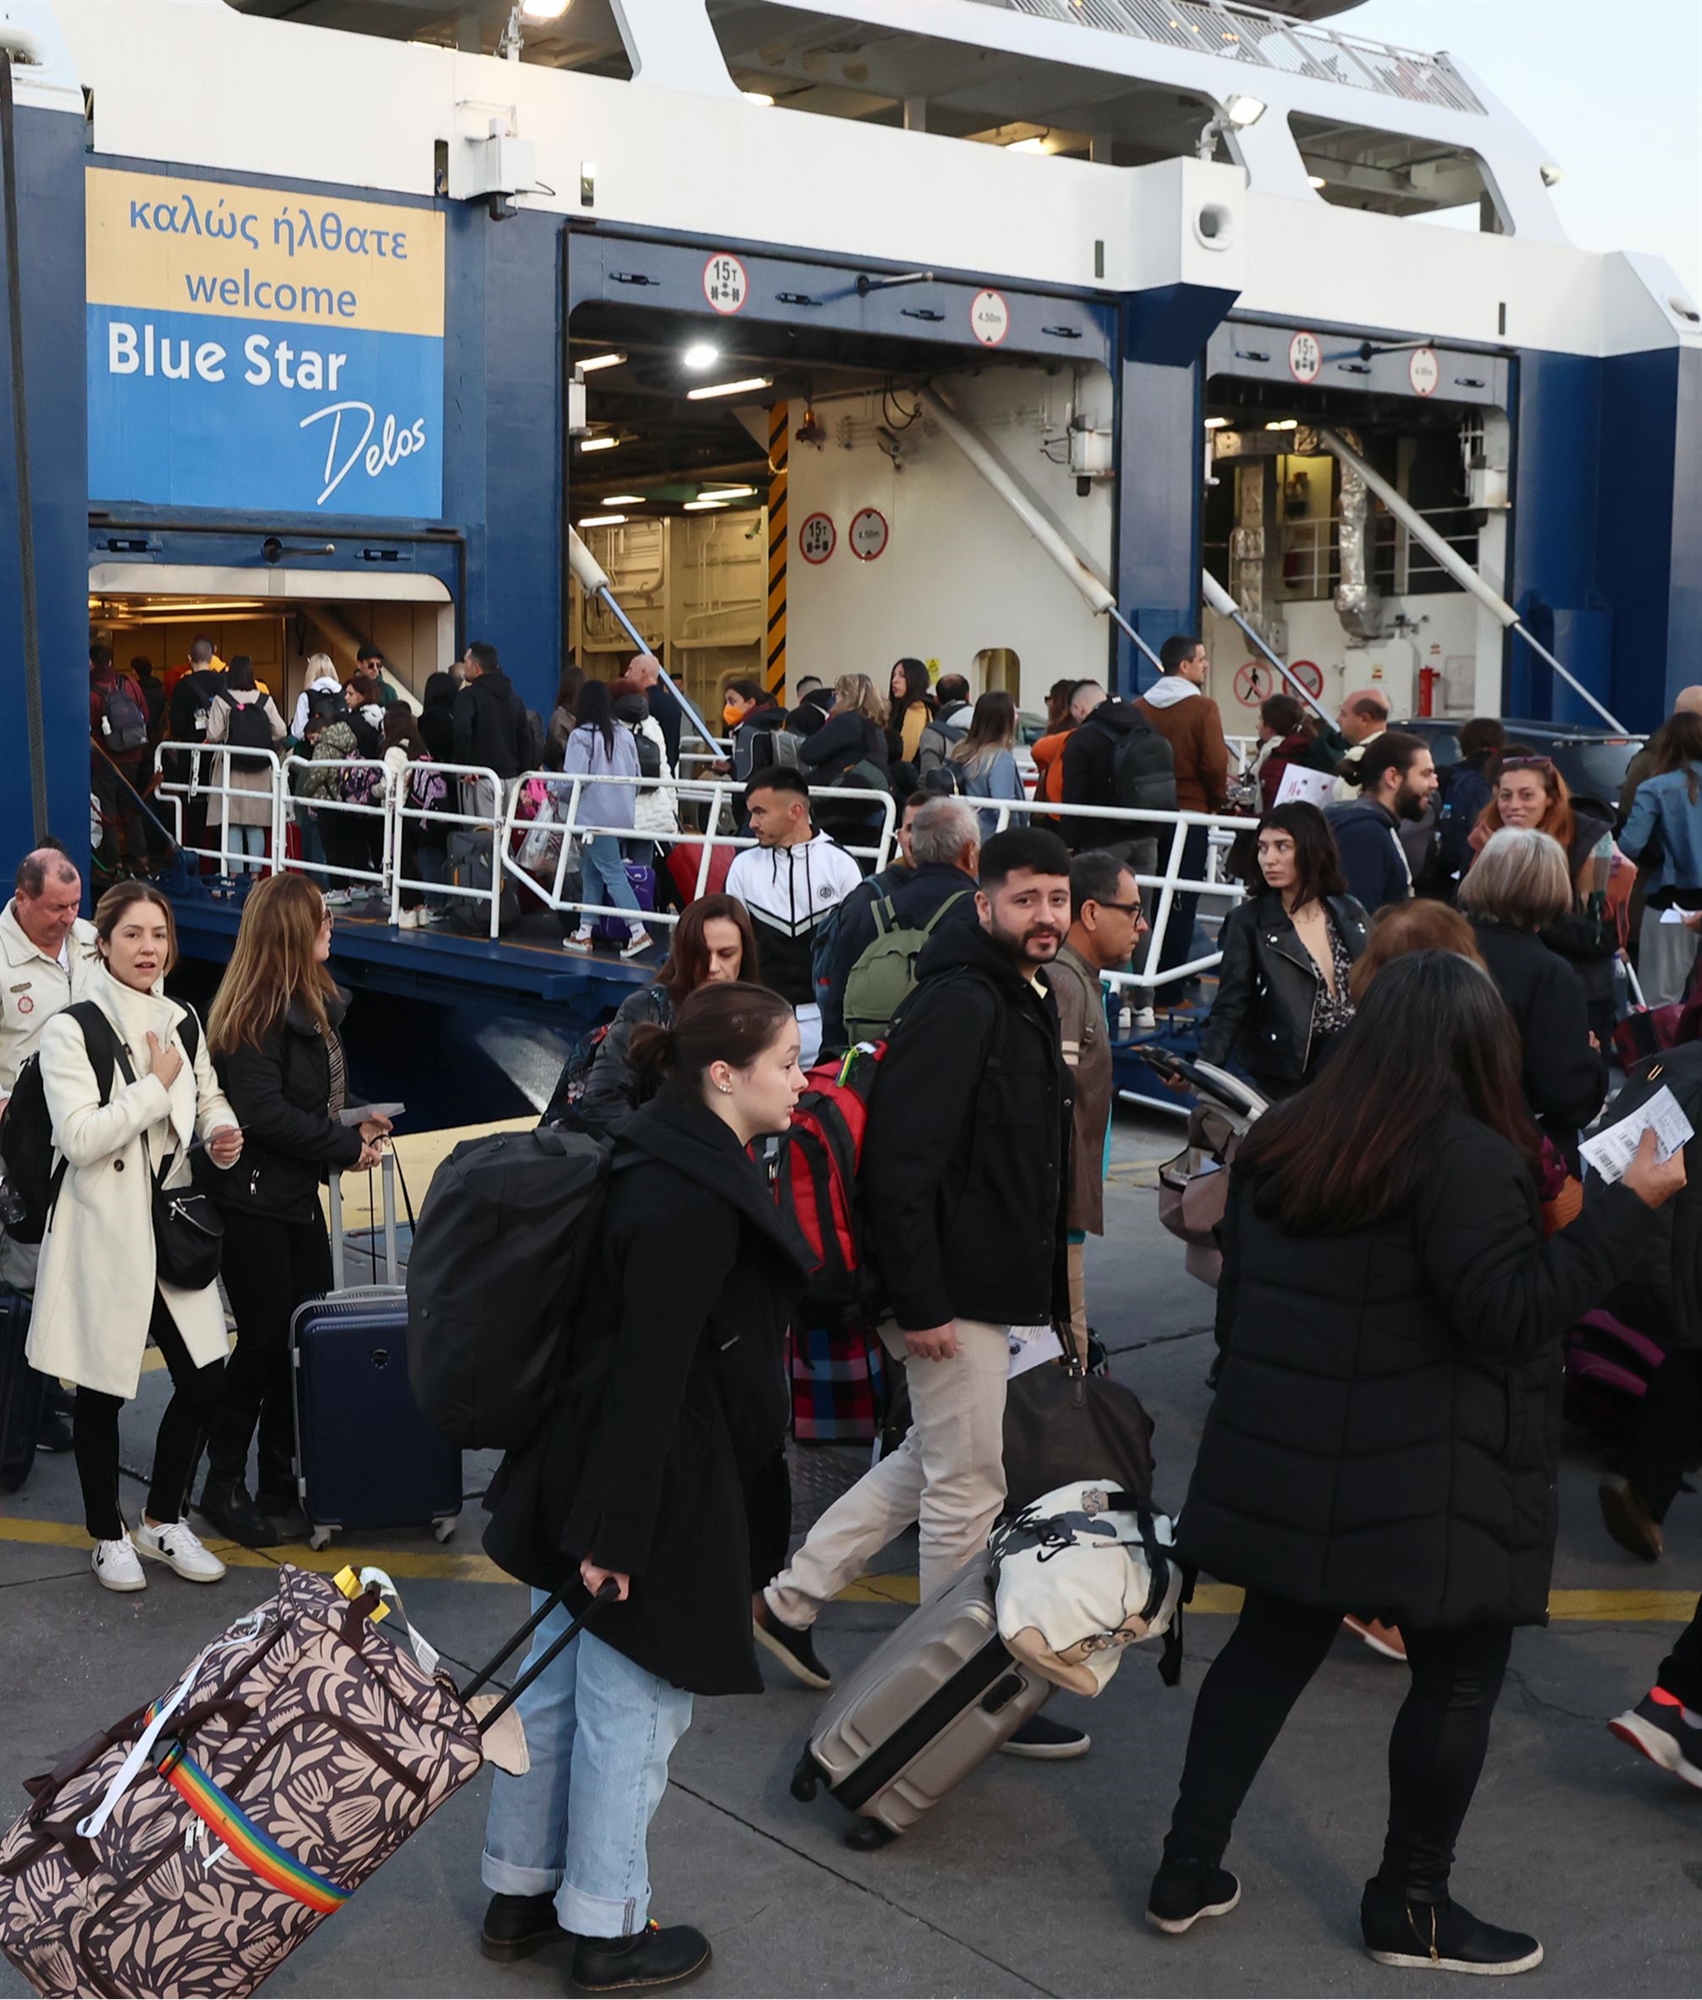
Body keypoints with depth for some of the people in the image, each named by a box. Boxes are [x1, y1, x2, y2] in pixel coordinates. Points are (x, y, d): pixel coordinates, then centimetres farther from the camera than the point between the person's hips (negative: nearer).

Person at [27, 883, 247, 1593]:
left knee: (203, 1379, 6)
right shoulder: (71, 1030, -12)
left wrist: (221, 1132, -2)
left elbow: (209, 1095, 20)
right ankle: (108, 1534, 27)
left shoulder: (180, 1022, 6)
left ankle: (164, 1520, 27)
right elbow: (79, 1137, -21)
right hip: (102, 1236, -5)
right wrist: (157, 1085, -17)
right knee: (101, 1393, 7)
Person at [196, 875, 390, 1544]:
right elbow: (264, 1113, -24)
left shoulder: (312, 1004, 10)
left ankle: (284, 1480, 22)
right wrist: (347, 1147, -16)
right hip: (253, 1203, -9)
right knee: (265, 1339, -2)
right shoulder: (255, 1013, -18)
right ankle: (223, 1486, 13)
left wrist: (354, 1128, -3)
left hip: (297, 1195, 9)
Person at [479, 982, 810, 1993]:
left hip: (588, 1471, 10)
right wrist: (615, 1529, -23)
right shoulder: (691, 1202, -24)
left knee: (562, 1682, 20)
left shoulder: (683, 1162, 7)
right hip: (656, 1488, -10)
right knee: (634, 1703, 5)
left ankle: (520, 1895, 35)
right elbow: (648, 1372, -26)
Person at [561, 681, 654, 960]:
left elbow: (574, 778, -15)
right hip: (623, 816, 6)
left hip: (595, 815, -6)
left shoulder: (581, 736, -11)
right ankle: (584, 932, 19)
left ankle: (638, 932, -15)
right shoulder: (624, 734, 7)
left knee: (612, 873, -6)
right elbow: (637, 776, 9)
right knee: (592, 872, 15)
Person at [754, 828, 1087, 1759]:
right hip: (953, 1292, -10)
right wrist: (919, 1301, -25)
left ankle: (790, 1599, 30)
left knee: (935, 1458, 21)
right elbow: (901, 1162, -26)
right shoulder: (958, 1002, -20)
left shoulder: (1027, 1000, 12)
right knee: (968, 1489, 2)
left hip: (992, 1284, 10)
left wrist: (1047, 1288, 21)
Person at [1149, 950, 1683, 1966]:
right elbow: (1511, 1313, -20)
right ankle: (1411, 1905, 19)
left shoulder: (1281, 1140, 7)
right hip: (1423, 1482, -7)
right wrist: (1630, 1208, -16)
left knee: (1271, 1647, 16)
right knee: (1459, 1677, 9)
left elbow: (1239, 1297, 14)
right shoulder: (1467, 1155, -17)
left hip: (1285, 1461, 7)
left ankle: (1190, 1868, 20)